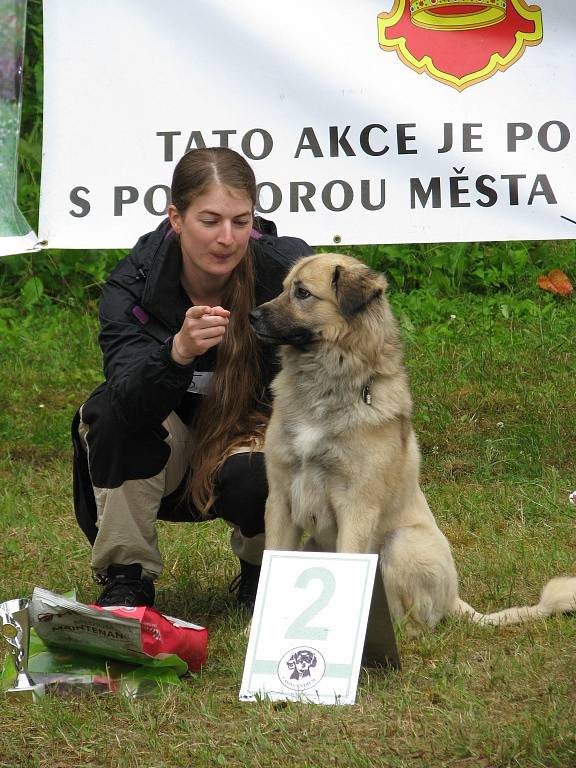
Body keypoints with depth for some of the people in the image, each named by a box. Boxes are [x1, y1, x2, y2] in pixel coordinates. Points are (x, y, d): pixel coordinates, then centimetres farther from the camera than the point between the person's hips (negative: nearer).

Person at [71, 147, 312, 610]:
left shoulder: (287, 268, -20)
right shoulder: (134, 284, -20)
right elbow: (133, 403, -35)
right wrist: (179, 351, -54)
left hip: (254, 441, -1)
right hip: (165, 463, 1)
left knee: (252, 477, -34)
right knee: (112, 410, -29)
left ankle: (262, 569, 2)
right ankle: (125, 576, -14)